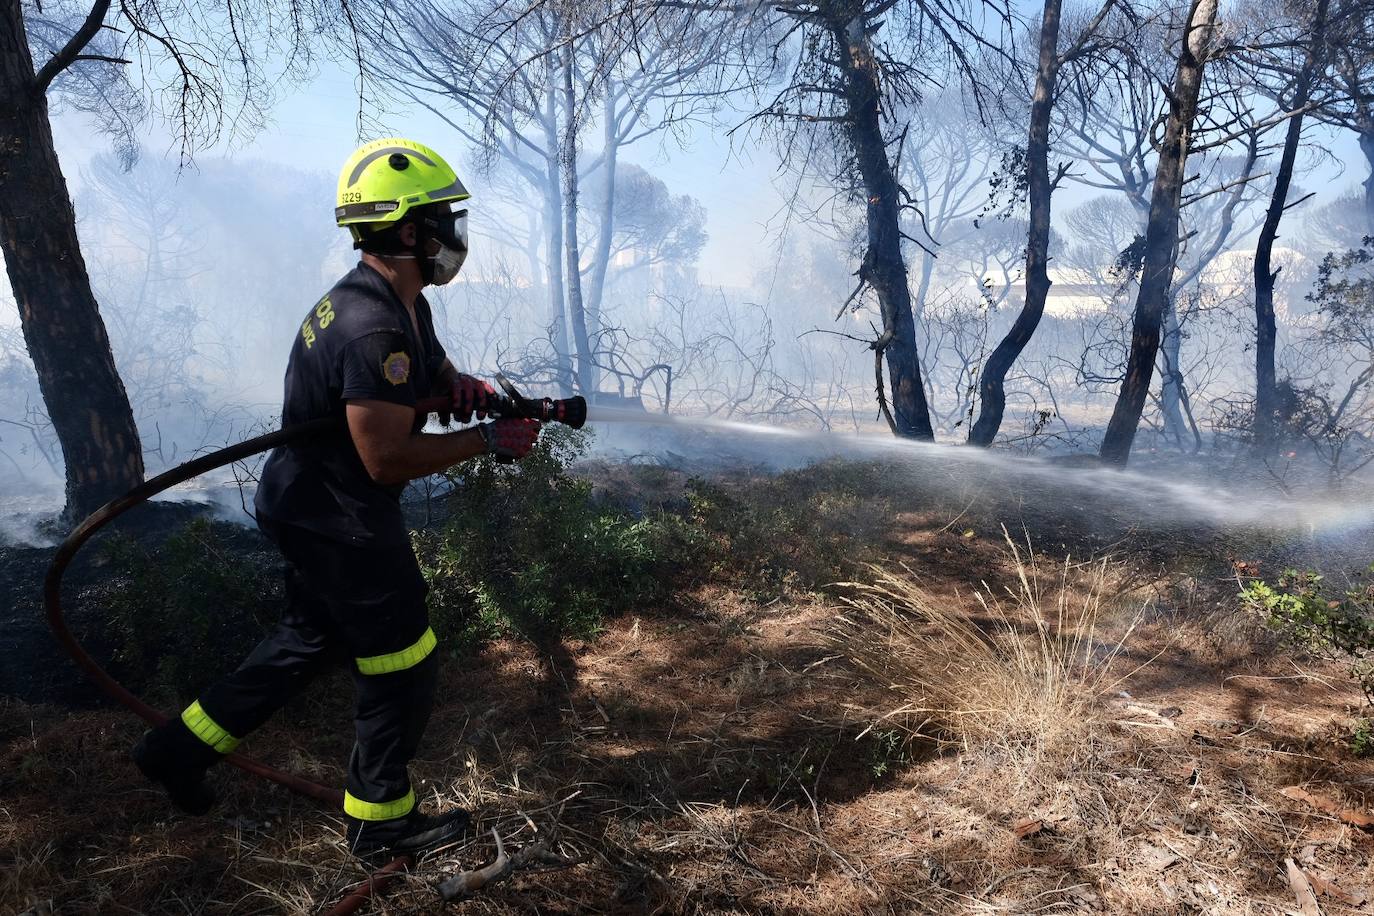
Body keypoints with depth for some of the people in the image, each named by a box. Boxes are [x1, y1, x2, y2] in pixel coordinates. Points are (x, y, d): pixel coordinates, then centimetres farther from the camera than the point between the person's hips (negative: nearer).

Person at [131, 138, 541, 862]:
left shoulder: (401, 302, 5)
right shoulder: (375, 327, -28)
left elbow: (430, 367, 22)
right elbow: (389, 459, -30)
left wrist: (460, 384, -1)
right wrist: (488, 440, -22)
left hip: (309, 505, 10)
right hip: (342, 522, -10)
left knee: (312, 638, 26)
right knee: (400, 661, 5)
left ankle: (179, 747, 37)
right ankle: (381, 821, 24)